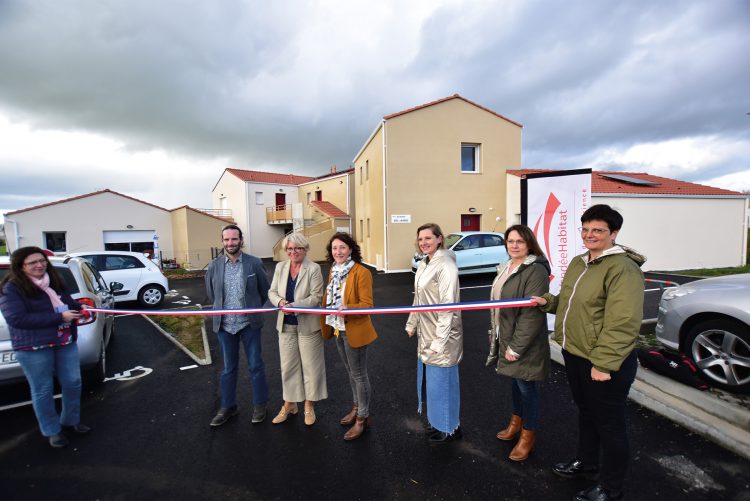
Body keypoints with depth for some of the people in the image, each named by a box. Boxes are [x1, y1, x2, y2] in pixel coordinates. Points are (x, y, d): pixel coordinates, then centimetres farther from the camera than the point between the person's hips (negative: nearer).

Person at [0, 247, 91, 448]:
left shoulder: (54, 282, 8)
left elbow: (68, 302, 21)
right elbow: (17, 319, -21)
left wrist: (80, 309, -1)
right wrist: (60, 317, -24)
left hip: (66, 342, 6)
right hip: (33, 348, -6)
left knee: (73, 383, 12)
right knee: (43, 391, 8)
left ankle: (70, 421, 31)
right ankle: (53, 431, 25)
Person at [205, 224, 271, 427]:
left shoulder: (255, 263, -8)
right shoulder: (214, 266, -2)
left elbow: (265, 290, 2)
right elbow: (210, 294, 12)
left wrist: (253, 309, 6)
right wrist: (222, 310, 12)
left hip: (249, 324, -2)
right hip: (224, 325, 2)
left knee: (256, 366, 10)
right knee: (228, 368, 17)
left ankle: (259, 404, 28)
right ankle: (228, 407, 34)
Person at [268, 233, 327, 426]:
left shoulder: (313, 269, -11)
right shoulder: (280, 267, 4)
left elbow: (316, 296, -15)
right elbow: (272, 292, 6)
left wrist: (294, 306, -25)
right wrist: (280, 301, -16)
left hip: (307, 325, -4)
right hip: (286, 325, 4)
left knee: (310, 365, 9)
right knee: (287, 366, 15)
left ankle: (309, 405, 28)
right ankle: (289, 404, 34)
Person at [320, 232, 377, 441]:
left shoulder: (361, 272, -18)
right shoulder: (333, 271, 6)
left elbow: (367, 304, -21)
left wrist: (347, 309, -35)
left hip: (354, 330, -7)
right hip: (338, 329, 8)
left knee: (359, 375, 7)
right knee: (351, 372, 22)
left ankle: (363, 418, 25)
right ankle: (357, 408, 42)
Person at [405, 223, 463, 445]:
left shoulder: (445, 266, -19)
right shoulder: (424, 265, 8)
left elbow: (448, 306, -21)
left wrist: (439, 341, -21)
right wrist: (412, 324, 15)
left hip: (441, 335, -8)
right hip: (425, 333, 8)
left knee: (441, 379, 6)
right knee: (429, 377, 20)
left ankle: (449, 428, 28)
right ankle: (435, 420, 40)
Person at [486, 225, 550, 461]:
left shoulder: (536, 271, -20)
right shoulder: (506, 268, 8)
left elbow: (532, 313, -23)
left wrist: (517, 346, -21)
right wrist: (496, 335, 15)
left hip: (525, 344, -7)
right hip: (505, 338, 8)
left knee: (526, 386, 8)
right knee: (515, 381, 22)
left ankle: (528, 436, 28)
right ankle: (516, 421, 43)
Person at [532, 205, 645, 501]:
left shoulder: (623, 268, -20)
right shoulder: (578, 263, 8)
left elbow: (622, 323, -25)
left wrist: (603, 364, -25)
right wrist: (548, 302, 2)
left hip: (605, 363, -8)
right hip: (574, 354, 9)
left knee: (609, 423, 10)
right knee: (585, 411, 25)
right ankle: (586, 462, 47)